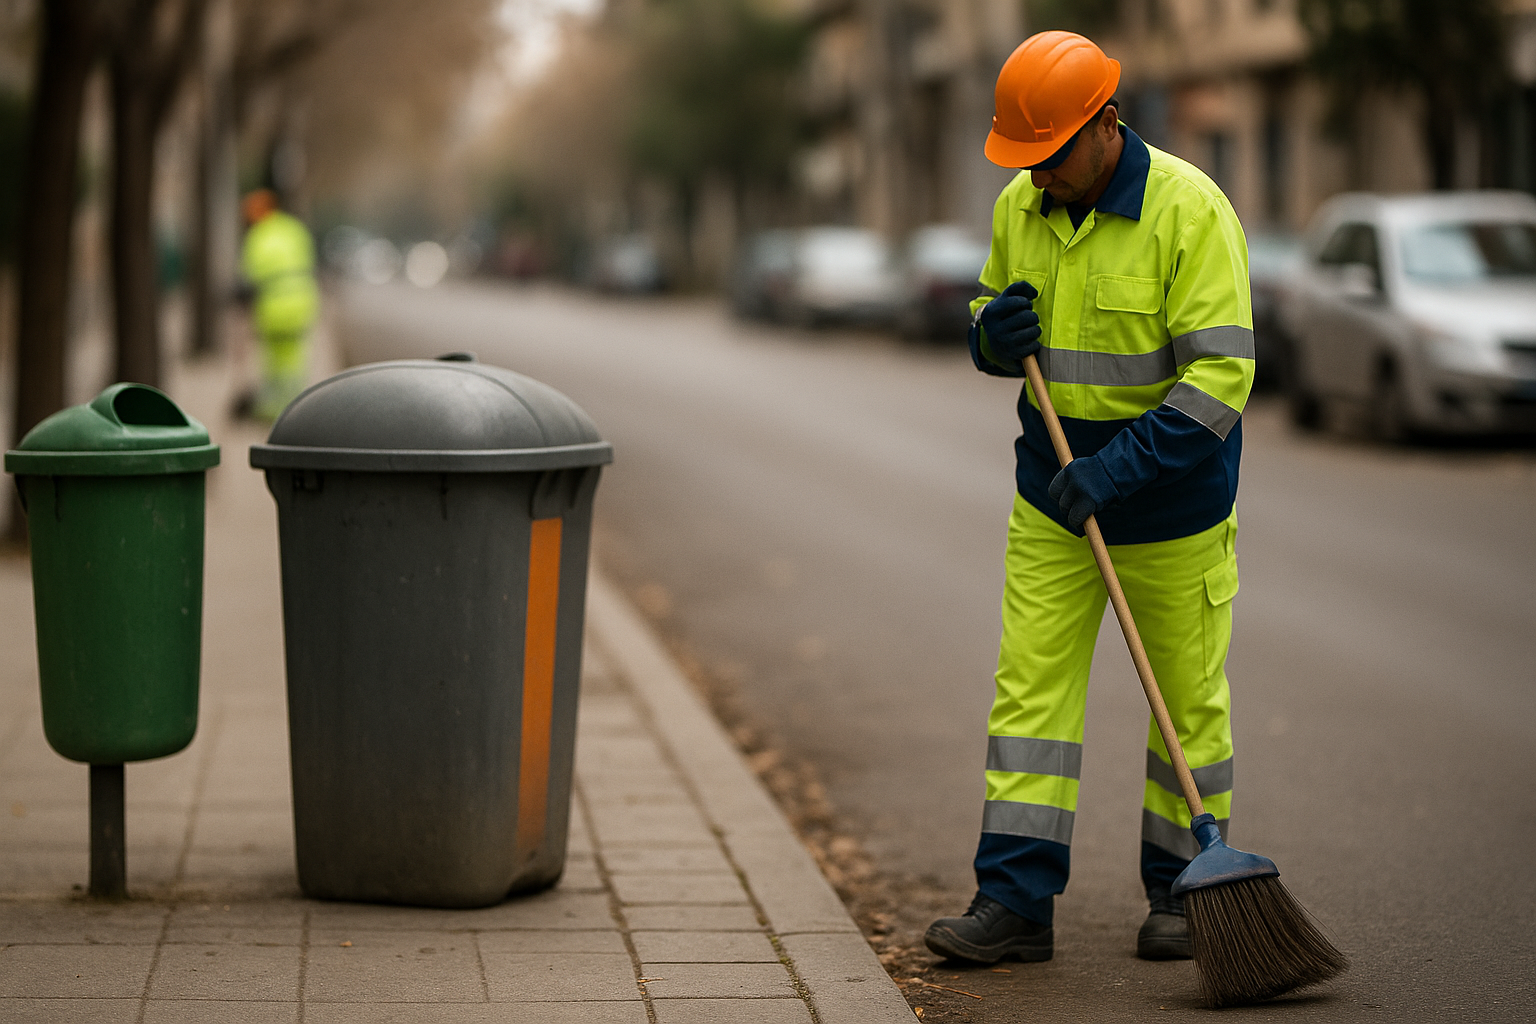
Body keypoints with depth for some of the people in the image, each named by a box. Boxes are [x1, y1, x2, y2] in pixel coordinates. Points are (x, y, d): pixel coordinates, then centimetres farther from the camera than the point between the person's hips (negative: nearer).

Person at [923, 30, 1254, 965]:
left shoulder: (1190, 210, -19)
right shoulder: (1019, 209, 0)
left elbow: (1221, 372, -23)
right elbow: (996, 317, 15)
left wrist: (1115, 469, -28)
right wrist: (993, 333, -10)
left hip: (1173, 503, -5)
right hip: (1053, 500, 5)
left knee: (1189, 695, 7)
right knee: (1030, 681, -1)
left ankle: (1181, 889, 22)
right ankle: (1016, 900, 2)